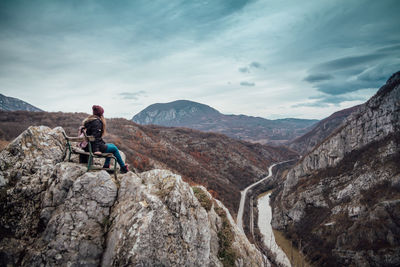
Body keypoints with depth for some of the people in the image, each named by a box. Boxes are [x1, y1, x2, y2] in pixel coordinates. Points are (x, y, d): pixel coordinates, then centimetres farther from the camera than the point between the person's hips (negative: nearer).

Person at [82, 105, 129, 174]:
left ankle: (106, 166, 23)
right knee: (114, 148, 9)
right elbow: (95, 136, -25)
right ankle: (123, 167, 19)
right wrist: (96, 150, -27)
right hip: (94, 147, -9)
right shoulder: (96, 122, -17)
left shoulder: (88, 120, 12)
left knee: (111, 145, 24)